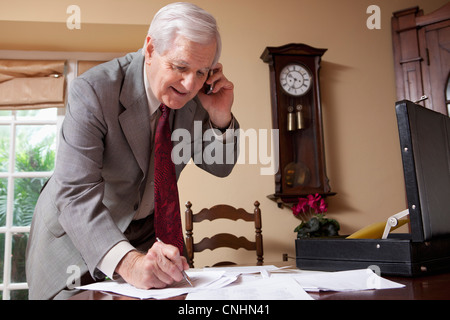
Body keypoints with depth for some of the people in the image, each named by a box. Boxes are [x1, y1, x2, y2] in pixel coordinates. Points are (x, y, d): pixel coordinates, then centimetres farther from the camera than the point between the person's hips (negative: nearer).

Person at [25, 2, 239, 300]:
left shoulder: (197, 94, -12)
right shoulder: (93, 90, -26)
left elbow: (220, 167, -2)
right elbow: (75, 194, -32)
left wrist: (221, 116, -21)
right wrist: (127, 261, -46)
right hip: (75, 234, -3)